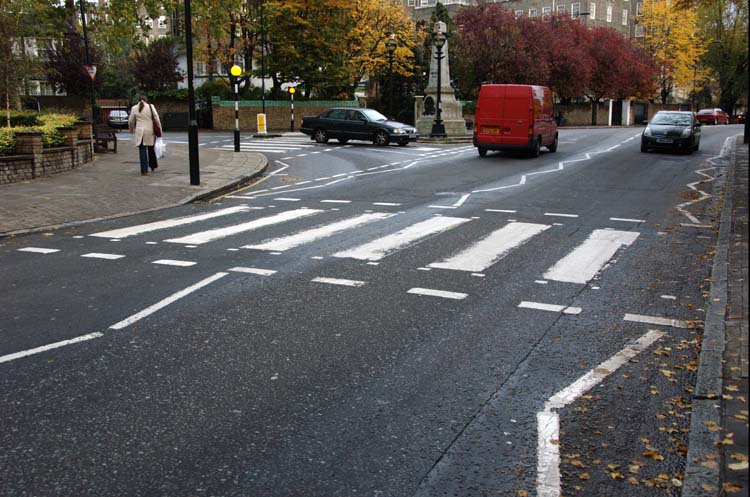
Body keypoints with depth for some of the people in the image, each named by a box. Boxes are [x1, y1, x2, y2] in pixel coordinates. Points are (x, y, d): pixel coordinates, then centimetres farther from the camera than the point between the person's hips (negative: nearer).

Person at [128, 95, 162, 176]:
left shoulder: (134, 108, 2)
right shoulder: (151, 107, 0)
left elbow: (130, 121, 8)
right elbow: (157, 119, -2)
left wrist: (132, 131, 24)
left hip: (140, 132, -1)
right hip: (150, 132, 1)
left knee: (142, 151, 1)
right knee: (151, 149, 19)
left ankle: (144, 170, -2)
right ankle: (153, 166, 29)